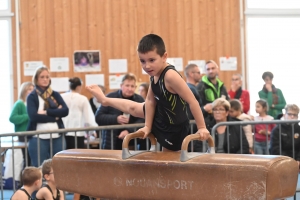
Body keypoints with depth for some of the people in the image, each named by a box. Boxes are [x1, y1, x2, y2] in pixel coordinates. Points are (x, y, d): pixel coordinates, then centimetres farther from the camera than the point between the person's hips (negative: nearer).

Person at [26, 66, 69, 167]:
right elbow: (33, 116, -12)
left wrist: (46, 112, -12)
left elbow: (65, 111, -2)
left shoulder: (55, 95, 13)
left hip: (57, 137, 4)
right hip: (38, 138, -4)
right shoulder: (32, 97, 2)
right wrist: (55, 116, -8)